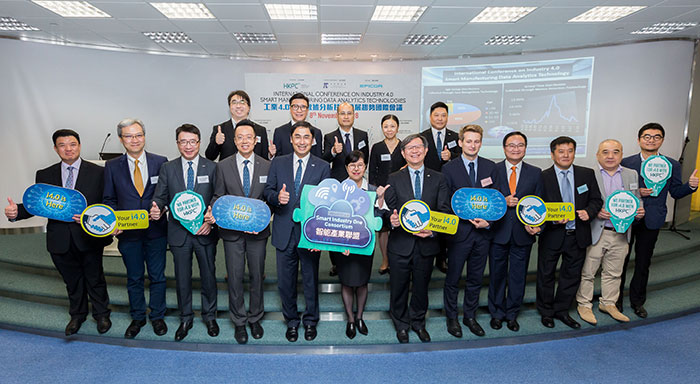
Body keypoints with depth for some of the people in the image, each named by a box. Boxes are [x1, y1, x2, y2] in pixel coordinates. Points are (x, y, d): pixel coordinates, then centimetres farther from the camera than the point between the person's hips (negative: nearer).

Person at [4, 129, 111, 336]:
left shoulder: (98, 172, -4)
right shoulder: (44, 175, 5)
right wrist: (17, 211, -17)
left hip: (89, 236, -3)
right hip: (60, 239, 3)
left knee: (95, 278, 12)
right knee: (72, 280, 19)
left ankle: (101, 315, 33)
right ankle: (77, 315, 41)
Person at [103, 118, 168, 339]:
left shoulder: (160, 162, -1)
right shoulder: (112, 166, 2)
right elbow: (109, 200, 7)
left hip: (155, 231, -1)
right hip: (128, 232, 1)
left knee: (157, 276, 11)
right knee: (134, 278, 16)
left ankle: (157, 316, 30)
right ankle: (137, 318, 35)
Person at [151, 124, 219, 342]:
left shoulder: (212, 168, -1)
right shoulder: (167, 169, 4)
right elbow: (160, 197, 2)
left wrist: (211, 220, -16)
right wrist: (156, 209, -19)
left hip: (205, 232, -1)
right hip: (179, 233, 1)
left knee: (208, 276, 11)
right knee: (182, 278, 13)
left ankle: (209, 316, 32)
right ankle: (185, 318, 32)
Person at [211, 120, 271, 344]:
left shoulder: (267, 166, 1)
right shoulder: (223, 166, 2)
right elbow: (218, 197, 3)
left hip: (258, 230, 1)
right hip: (232, 230, 0)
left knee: (257, 275, 12)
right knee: (235, 277, 7)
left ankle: (255, 318, 31)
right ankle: (239, 322, 26)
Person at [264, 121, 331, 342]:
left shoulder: (322, 167, -1)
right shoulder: (278, 163, 5)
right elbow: (267, 191, 5)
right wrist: (277, 197, -20)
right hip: (284, 232, 2)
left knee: (311, 280, 12)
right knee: (285, 281, 12)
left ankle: (310, 321, 34)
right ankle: (291, 321, 34)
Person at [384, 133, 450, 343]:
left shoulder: (438, 179, 5)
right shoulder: (394, 179, 2)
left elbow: (444, 210, -1)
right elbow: (389, 209, -3)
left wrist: (433, 229, -18)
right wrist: (392, 220, -25)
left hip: (427, 243, 1)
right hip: (401, 243, -1)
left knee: (421, 287, 16)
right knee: (399, 287, 12)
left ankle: (418, 323, 39)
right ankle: (401, 324, 34)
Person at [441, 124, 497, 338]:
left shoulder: (490, 167, 5)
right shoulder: (449, 169, -4)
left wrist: (488, 221, -9)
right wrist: (468, 218, -15)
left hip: (483, 232, 3)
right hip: (459, 231, -3)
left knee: (476, 279, 15)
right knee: (453, 279, 9)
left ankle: (470, 316, 32)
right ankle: (451, 318, 26)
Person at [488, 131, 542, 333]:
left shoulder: (535, 173, 6)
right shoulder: (492, 170, -1)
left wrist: (534, 224, -10)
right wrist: (503, 202, -17)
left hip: (523, 233, 1)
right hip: (498, 232, -1)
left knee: (518, 276, 11)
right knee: (497, 275, 10)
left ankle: (512, 314, 29)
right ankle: (497, 313, 29)